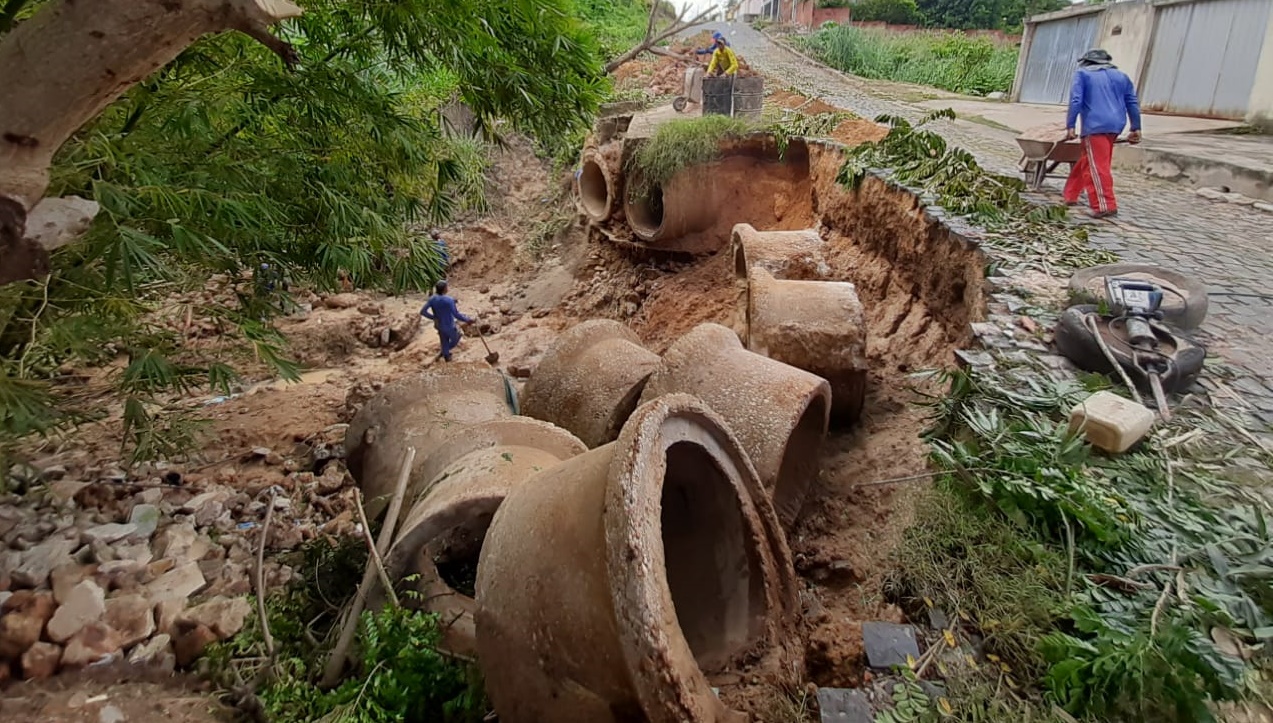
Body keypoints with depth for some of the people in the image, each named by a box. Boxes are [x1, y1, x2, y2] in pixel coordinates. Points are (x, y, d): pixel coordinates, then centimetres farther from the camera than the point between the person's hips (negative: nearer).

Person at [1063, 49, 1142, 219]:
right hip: (1115, 126, 6)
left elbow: (1076, 101, -6)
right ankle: (1070, 196, 25)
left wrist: (1070, 126, -7)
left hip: (1095, 126, -6)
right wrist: (1136, 128, 18)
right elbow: (1133, 103, 17)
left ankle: (1106, 206, -19)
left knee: (1097, 166, -11)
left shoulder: (1082, 74, 9)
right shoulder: (1120, 75, 22)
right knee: (1087, 162, 18)